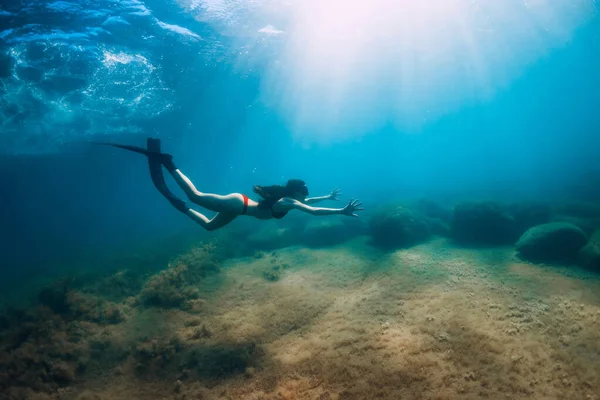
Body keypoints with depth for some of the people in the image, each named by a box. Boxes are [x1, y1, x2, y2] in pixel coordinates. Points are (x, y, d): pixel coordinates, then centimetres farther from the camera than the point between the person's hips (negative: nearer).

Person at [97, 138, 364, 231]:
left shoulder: (288, 199, 11)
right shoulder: (288, 202, -14)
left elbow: (307, 203, 31)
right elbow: (312, 211, -25)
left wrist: (327, 197, 32)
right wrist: (342, 212, -22)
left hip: (238, 206, 9)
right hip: (237, 204, -9)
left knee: (208, 225, 22)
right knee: (196, 196, -10)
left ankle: (178, 205, 23)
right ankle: (167, 163, -5)